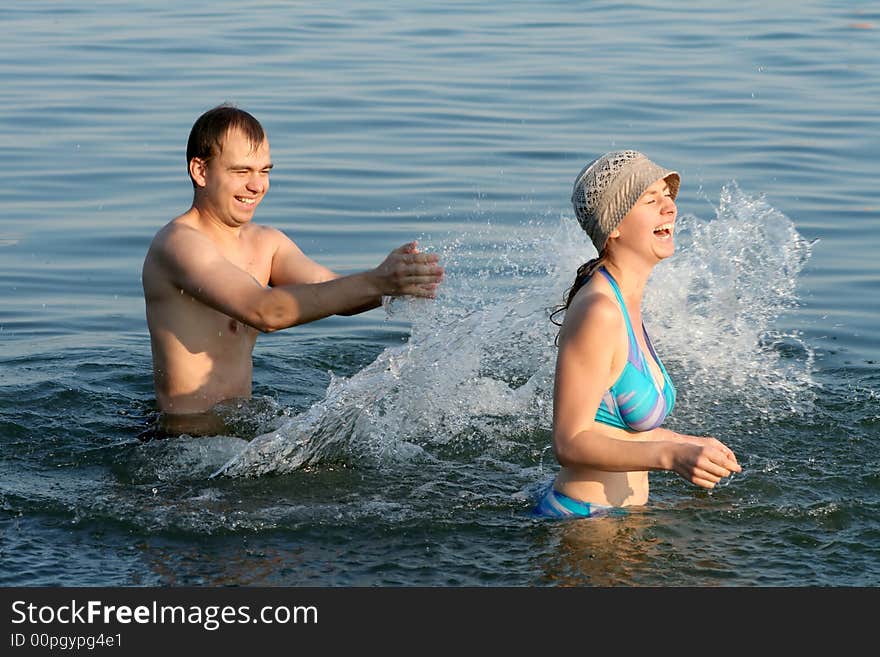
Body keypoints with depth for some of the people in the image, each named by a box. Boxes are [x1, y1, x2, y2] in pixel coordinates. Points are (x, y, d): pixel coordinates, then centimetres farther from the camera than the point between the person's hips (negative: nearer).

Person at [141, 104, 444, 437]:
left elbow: (339, 295, -2)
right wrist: (375, 283, -35)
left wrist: (396, 281, -23)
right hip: (190, 435, -8)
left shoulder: (266, 242, 11)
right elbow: (264, 312, -29)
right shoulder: (178, 243, -16)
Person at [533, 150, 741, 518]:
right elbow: (569, 443, -22)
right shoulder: (597, 312, -19)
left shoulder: (625, 304, 9)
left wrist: (690, 444, 19)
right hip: (583, 521, -9)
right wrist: (670, 455, -30)